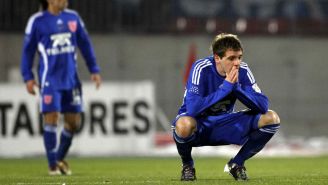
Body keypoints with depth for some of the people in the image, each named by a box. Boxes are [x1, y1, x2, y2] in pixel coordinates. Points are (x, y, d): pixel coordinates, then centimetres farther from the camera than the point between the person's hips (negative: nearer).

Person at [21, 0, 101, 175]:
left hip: (71, 79, 4)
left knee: (73, 122, 6)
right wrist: (28, 77, -4)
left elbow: (85, 44, 14)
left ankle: (60, 158, 26)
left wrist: (94, 70, 10)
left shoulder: (73, 17, 8)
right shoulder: (37, 21, -3)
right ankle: (53, 165, 0)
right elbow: (28, 50, 1)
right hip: (50, 80, -4)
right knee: (51, 119, -10)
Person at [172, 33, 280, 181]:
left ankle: (236, 164, 5)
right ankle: (187, 165, -7)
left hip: (224, 126, 5)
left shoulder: (242, 71, -10)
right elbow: (193, 108, -35)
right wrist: (226, 87, -32)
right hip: (198, 126, -4)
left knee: (271, 118, -13)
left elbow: (263, 106, -16)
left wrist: (237, 87, -27)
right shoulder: (202, 69, -23)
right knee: (184, 124, -42)